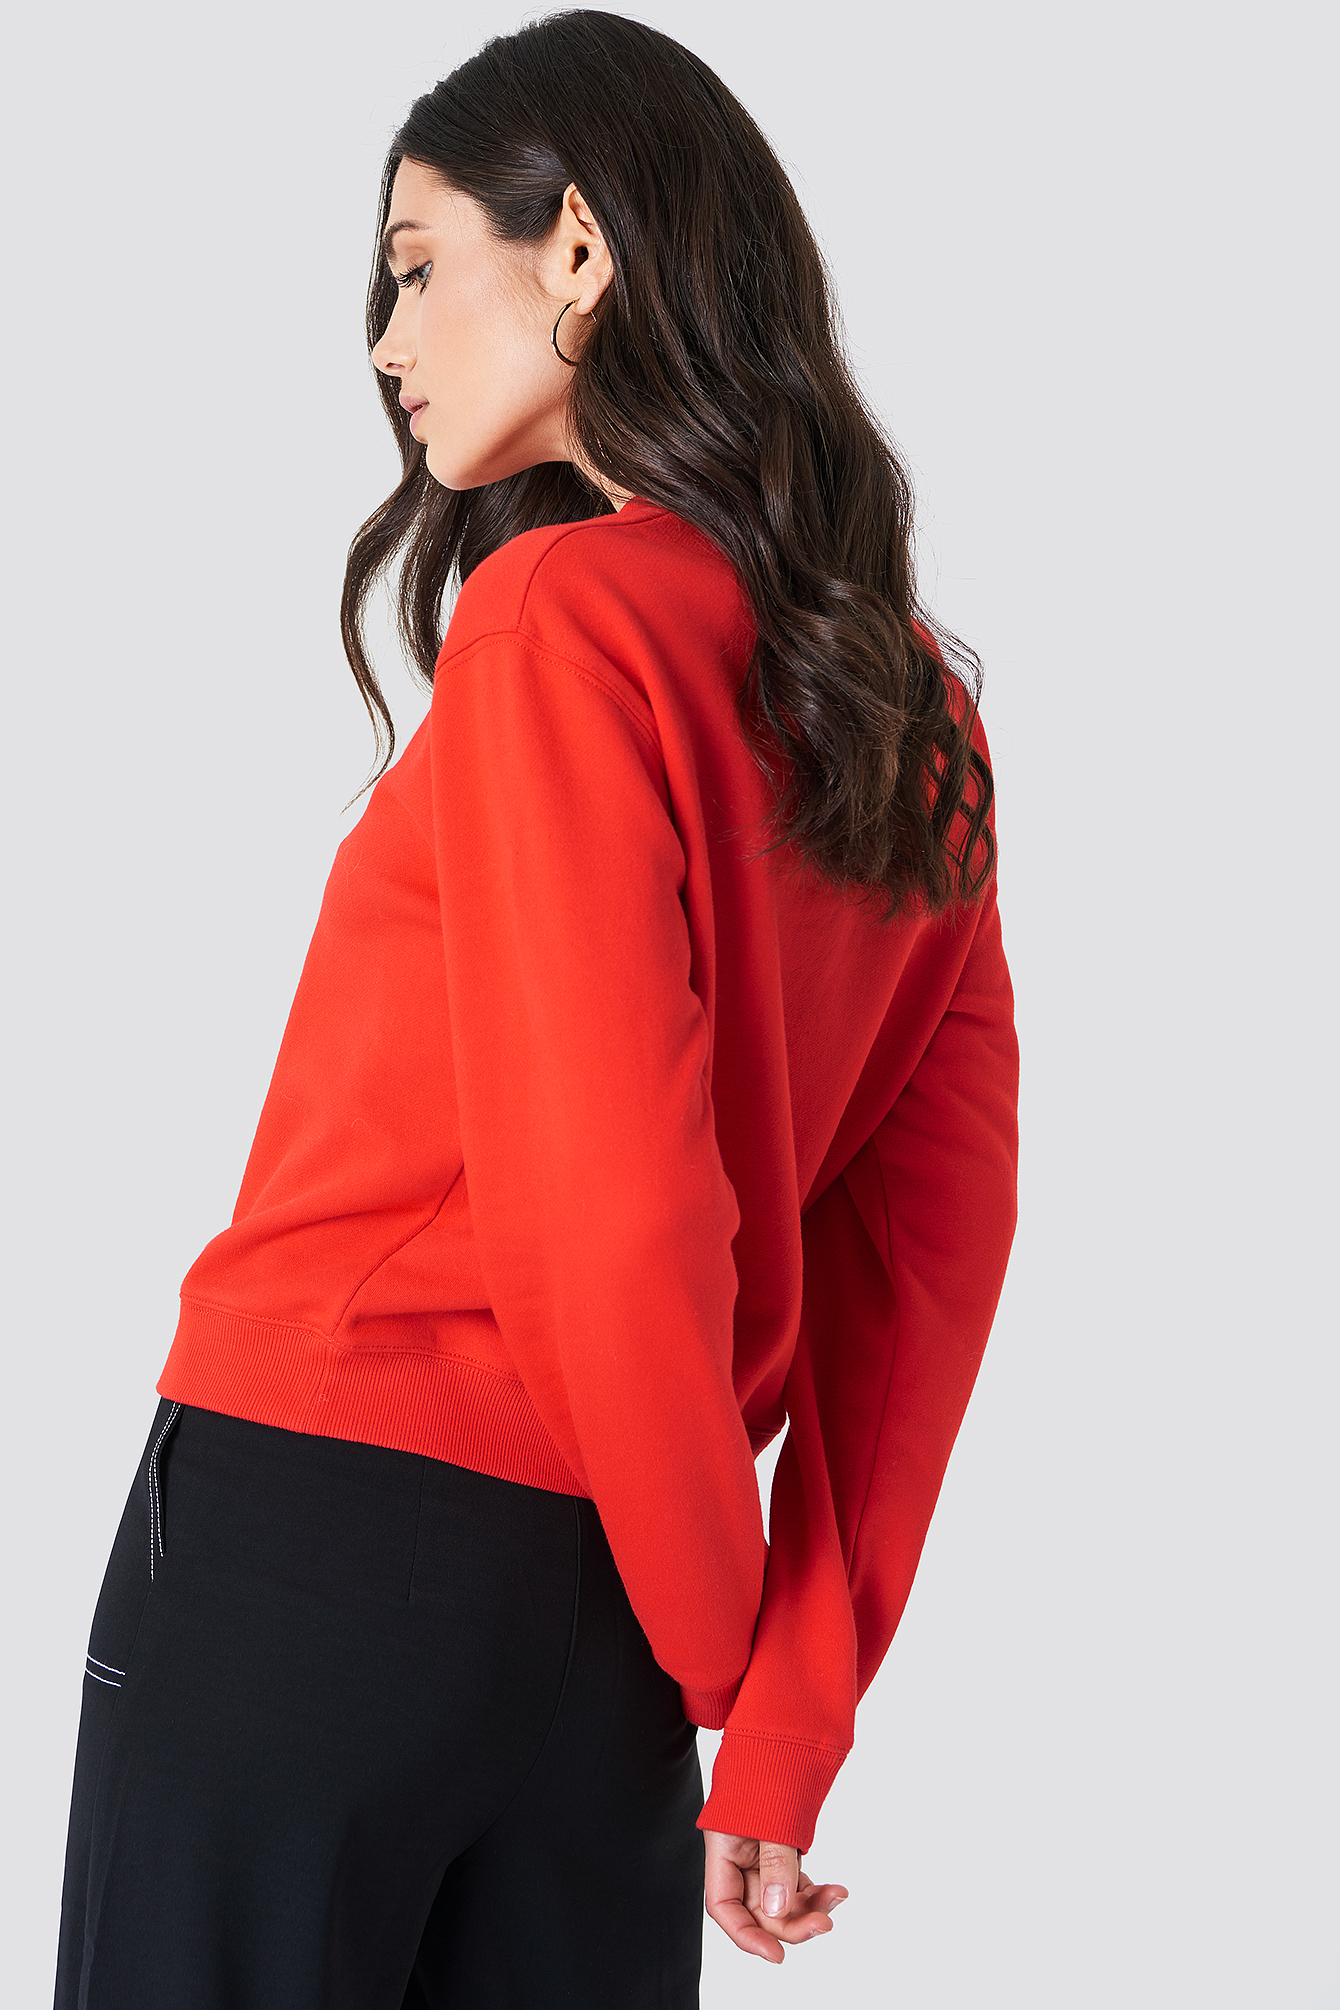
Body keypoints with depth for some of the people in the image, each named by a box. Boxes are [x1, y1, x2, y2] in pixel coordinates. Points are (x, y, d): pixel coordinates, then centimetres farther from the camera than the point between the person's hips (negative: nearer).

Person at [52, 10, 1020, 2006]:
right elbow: (933, 1242, 6)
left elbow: (618, 1209, -19)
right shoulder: (916, 707, 9)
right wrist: (787, 1735, 6)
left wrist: (722, 1640, -3)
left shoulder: (563, 611, -12)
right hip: (593, 1618, 7)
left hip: (307, 1541, -6)